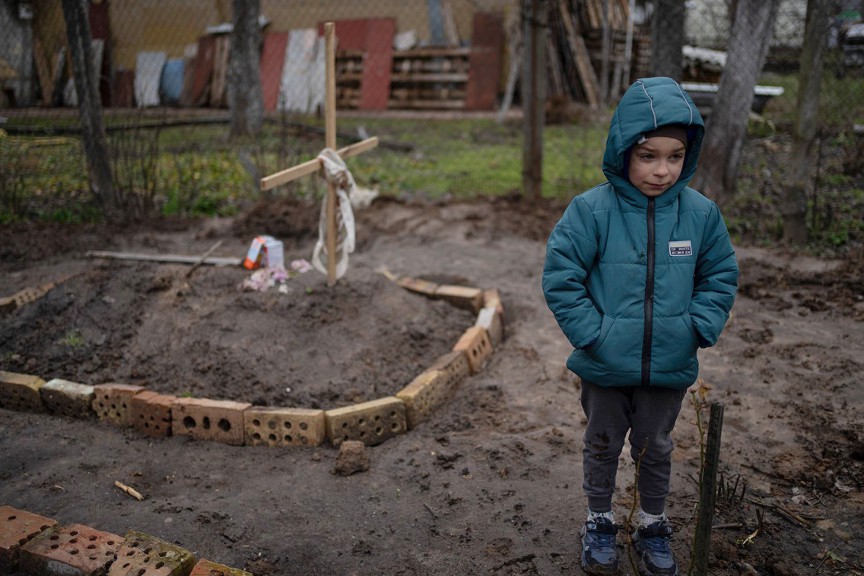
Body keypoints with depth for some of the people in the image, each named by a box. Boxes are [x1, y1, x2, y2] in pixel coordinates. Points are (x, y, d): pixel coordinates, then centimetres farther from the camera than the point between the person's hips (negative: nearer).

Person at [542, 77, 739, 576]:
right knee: (603, 446, 19)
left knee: (656, 449, 22)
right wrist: (591, 334, -17)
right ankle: (601, 522, 41)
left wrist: (698, 330, -8)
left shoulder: (701, 213, -9)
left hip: (671, 367, 2)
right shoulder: (591, 210, -18)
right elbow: (561, 278, -14)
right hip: (605, 366, -2)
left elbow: (720, 277, 3)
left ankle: (654, 526, 44)